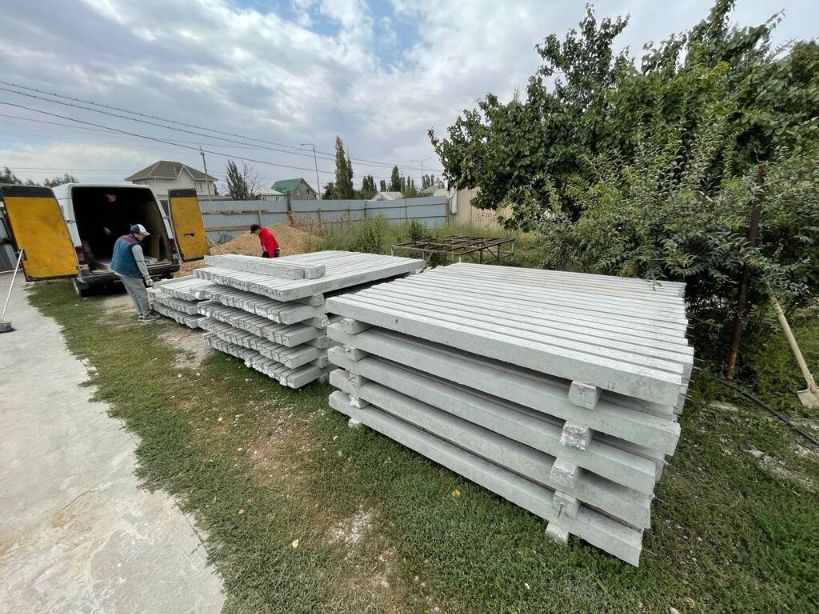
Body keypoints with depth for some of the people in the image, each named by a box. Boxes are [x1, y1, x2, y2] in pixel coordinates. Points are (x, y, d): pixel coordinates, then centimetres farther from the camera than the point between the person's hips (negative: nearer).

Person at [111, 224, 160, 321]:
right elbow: (141, 263, -20)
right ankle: (147, 315, 3)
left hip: (118, 270, 10)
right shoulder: (135, 246, -20)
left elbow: (119, 256, 19)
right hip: (130, 273, -10)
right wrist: (147, 278, -17)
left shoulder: (121, 239, 11)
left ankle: (142, 313, 21)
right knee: (141, 293, -2)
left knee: (133, 294, 14)